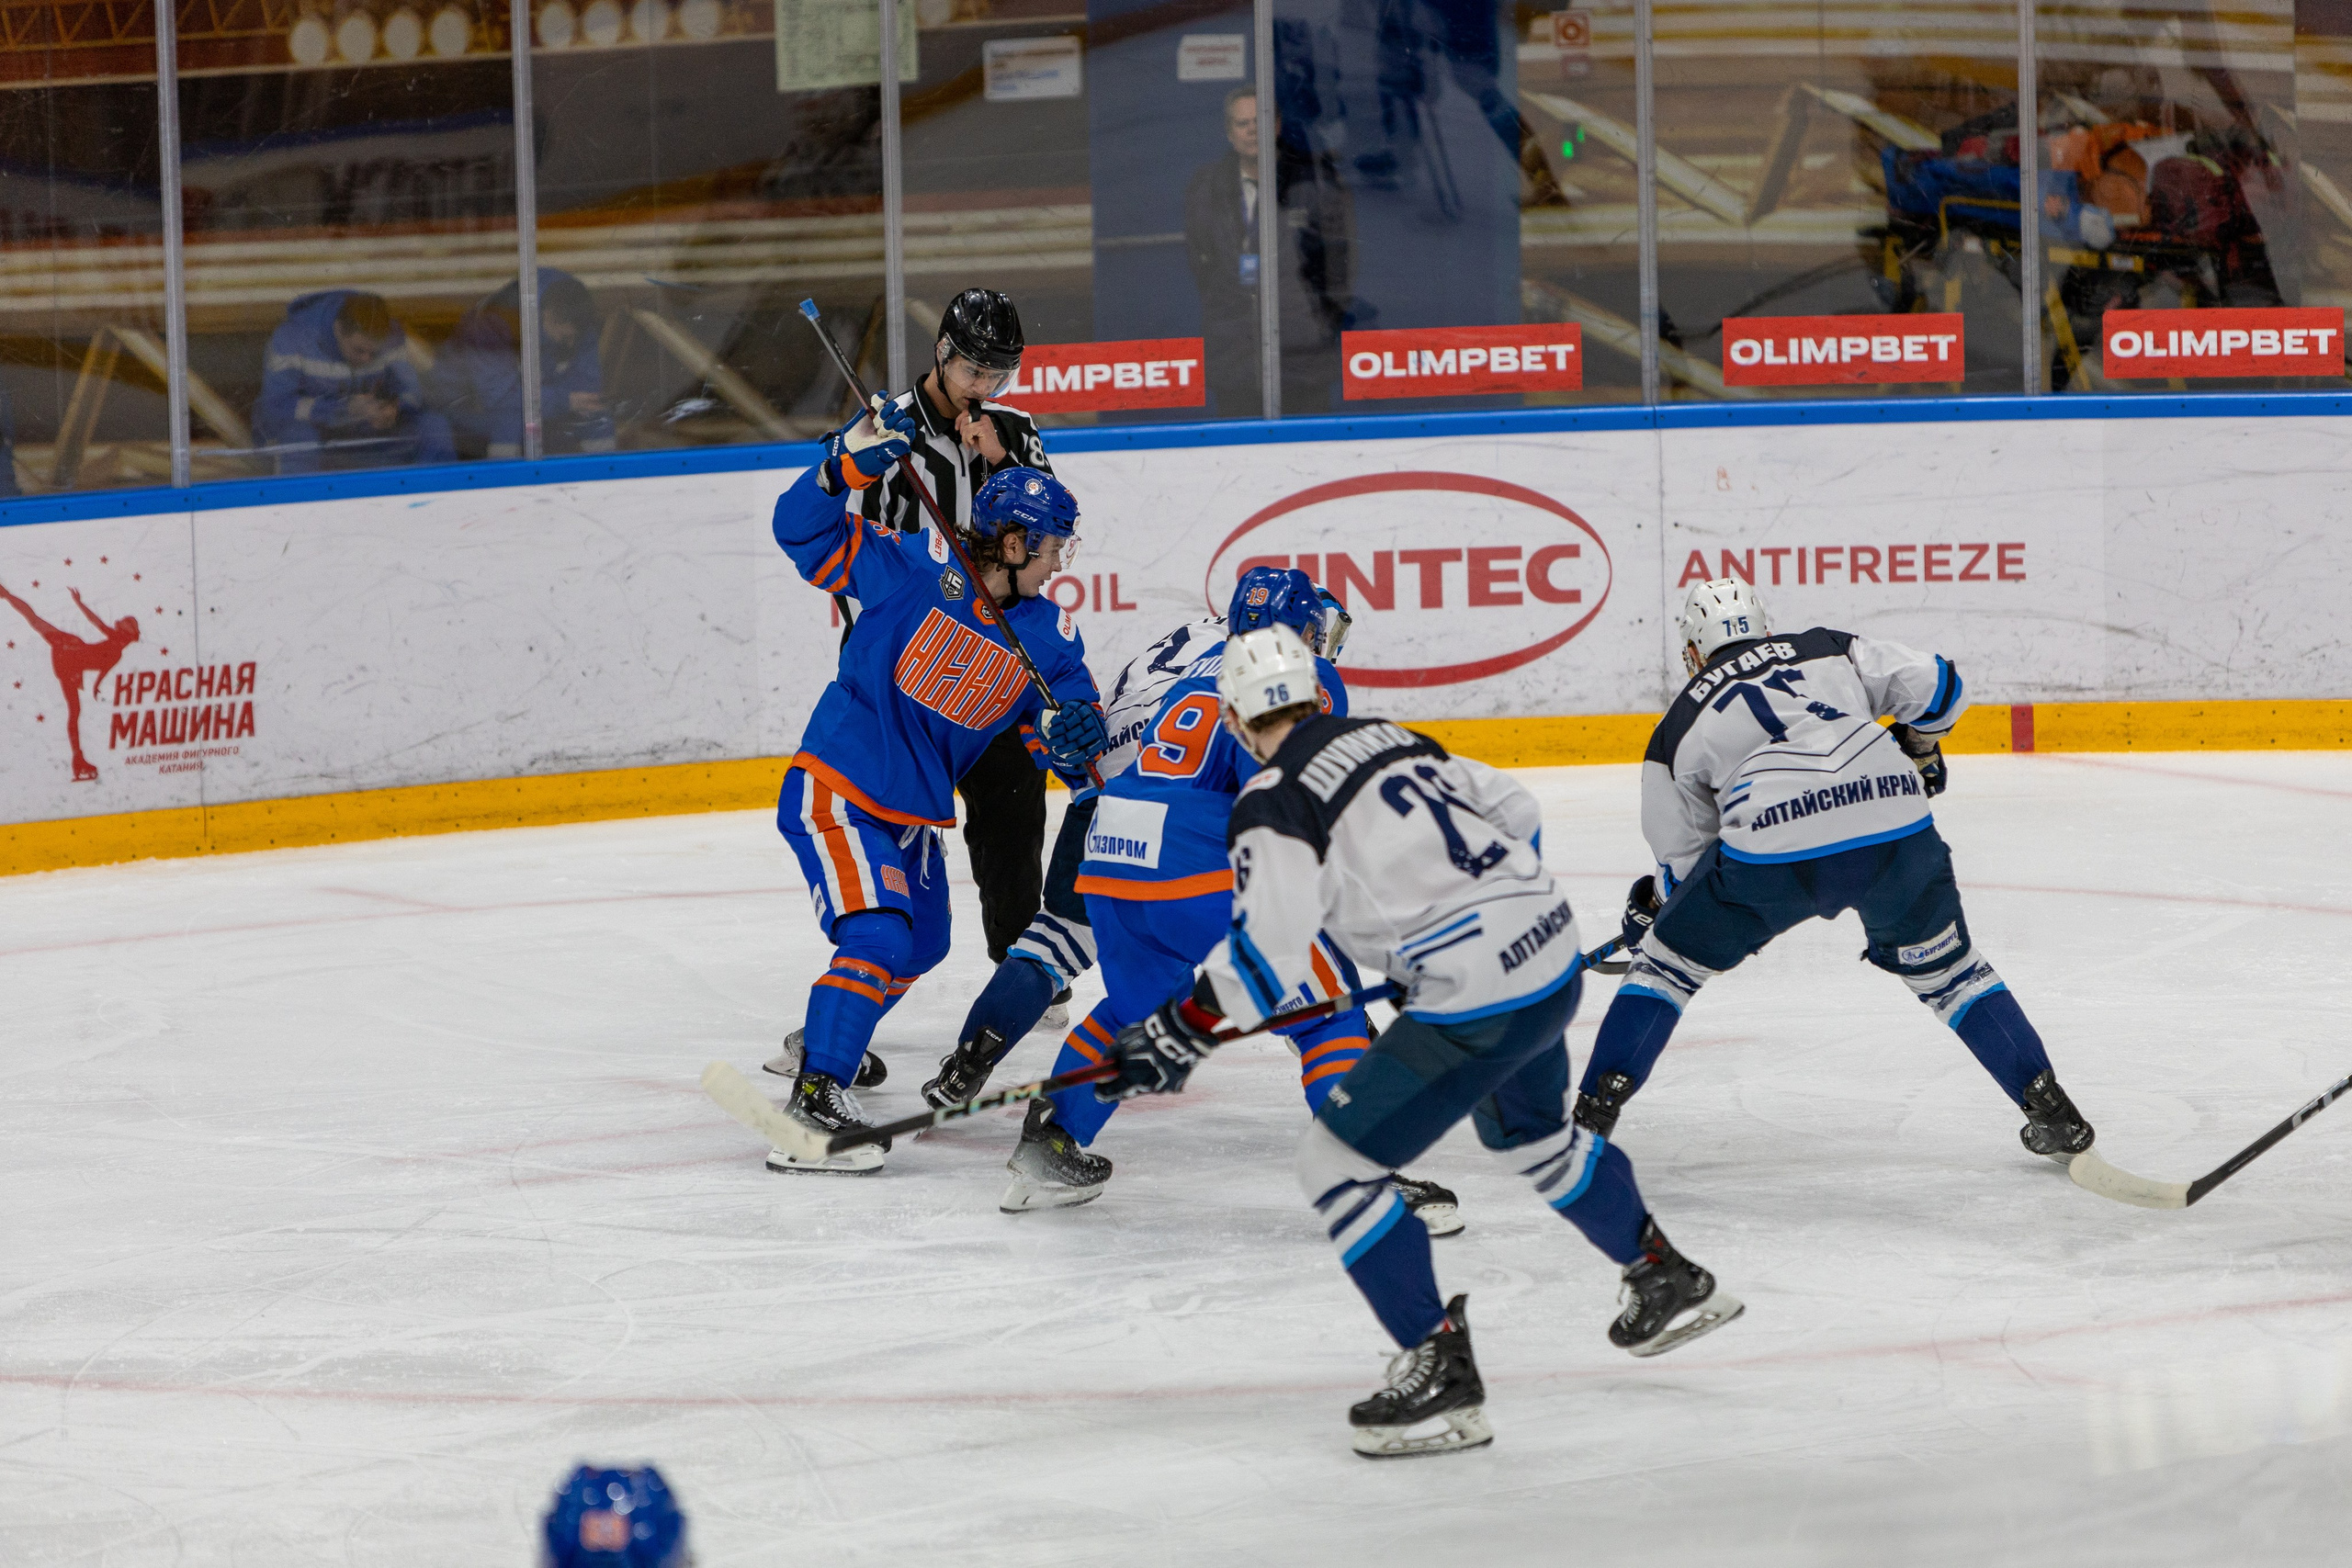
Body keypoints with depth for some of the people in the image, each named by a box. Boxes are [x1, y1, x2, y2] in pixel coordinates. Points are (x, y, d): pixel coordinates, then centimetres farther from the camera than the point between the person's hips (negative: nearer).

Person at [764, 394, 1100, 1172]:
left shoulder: (1047, 633, 0)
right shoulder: (919, 567, -15)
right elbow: (806, 531, -15)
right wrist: (852, 460, -31)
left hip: (916, 809, 8)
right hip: (834, 789, -8)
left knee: (921, 945, 26)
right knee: (878, 937, -23)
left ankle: (824, 1042, 51)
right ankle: (810, 1108, -25)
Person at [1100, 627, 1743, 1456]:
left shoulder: (1275, 805, -9)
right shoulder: (1387, 737, 15)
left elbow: (1266, 957, -17)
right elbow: (1514, 811, 24)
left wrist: (1176, 1039, -11)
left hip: (1476, 1001, -9)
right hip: (1552, 950, 9)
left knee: (1338, 1163, -1)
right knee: (1533, 1134, 34)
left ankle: (1440, 1370, -5)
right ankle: (1669, 1283, 46)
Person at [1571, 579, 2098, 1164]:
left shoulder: (1679, 728, 22)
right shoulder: (1830, 650, 26)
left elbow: (1685, 861, 24)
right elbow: (1937, 686, 17)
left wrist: (1650, 908, 45)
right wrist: (1918, 749, 38)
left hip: (1771, 852, -2)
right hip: (1897, 828, 2)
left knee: (1668, 961, 19)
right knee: (1947, 972, 25)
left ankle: (1592, 1113, 12)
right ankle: (2052, 1112, 20)